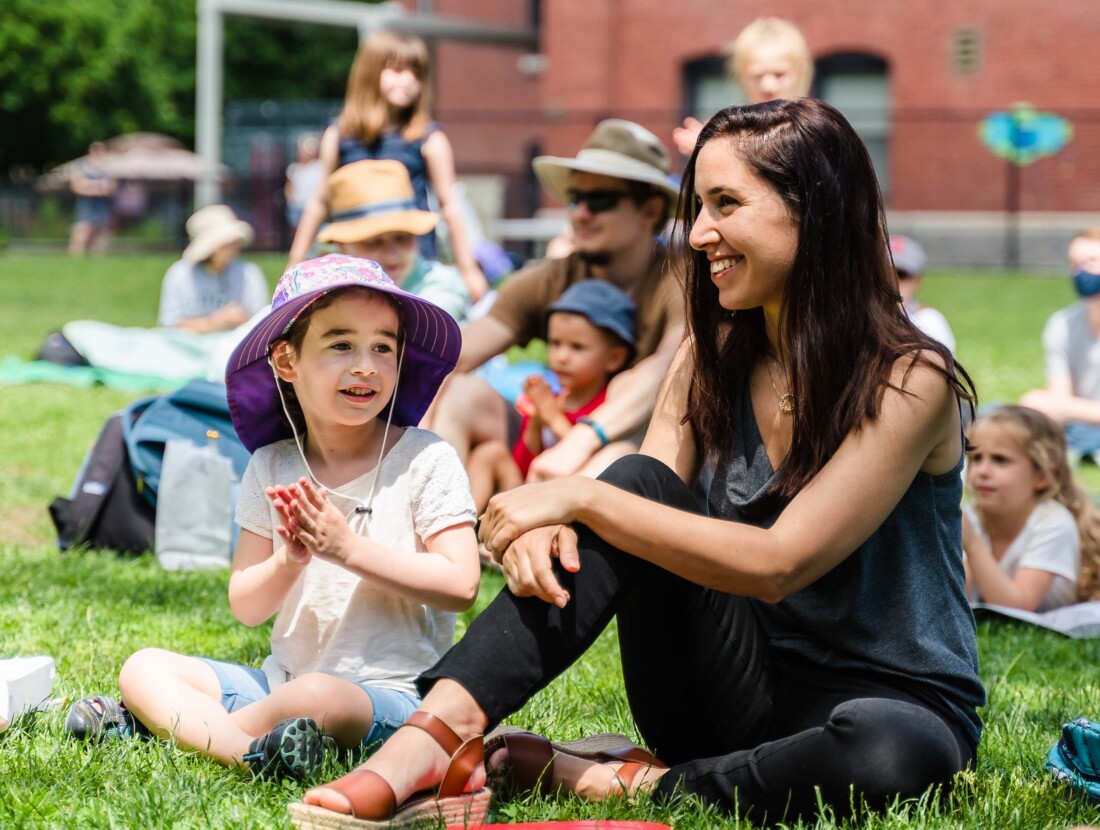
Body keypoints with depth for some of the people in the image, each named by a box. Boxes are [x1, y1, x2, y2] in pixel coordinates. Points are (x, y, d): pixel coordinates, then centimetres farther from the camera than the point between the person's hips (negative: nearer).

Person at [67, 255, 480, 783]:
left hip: (391, 694, -6)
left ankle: (172, 723, -17)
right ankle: (249, 751, -33)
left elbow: (460, 586, -13)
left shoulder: (426, 461, -5)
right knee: (143, 668, -6)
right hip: (283, 677, 6)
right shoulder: (271, 468, 7)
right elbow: (245, 608, 5)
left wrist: (349, 548, -18)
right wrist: (289, 561, -17)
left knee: (316, 699, -38)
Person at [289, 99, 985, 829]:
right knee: (639, 484, -19)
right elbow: (635, 502, -4)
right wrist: (549, 524, -28)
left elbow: (777, 563, -25)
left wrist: (581, 498, -25)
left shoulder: (908, 383, -17)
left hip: (894, 698, -5)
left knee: (893, 751, -42)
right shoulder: (714, 359, 4)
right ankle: (429, 743, -33)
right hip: (748, 682, 5)